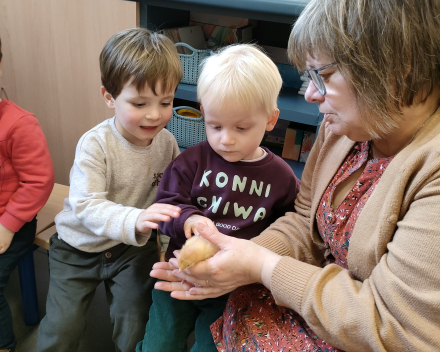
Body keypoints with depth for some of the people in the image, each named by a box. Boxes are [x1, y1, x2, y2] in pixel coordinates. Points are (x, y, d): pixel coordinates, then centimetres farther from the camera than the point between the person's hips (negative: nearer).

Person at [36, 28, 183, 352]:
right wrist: (134, 220, -50)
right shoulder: (95, 144, -24)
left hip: (134, 247, 2)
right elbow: (86, 206, -33)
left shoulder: (167, 142, -11)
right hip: (80, 247, -2)